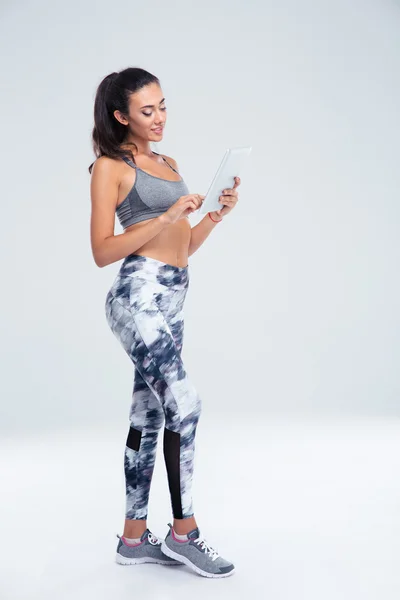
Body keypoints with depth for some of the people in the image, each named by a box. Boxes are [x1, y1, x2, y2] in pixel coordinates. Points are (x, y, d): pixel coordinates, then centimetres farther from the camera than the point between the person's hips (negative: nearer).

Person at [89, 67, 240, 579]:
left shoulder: (168, 163, 21)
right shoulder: (110, 167, -1)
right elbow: (102, 252, -9)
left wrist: (216, 214, 4)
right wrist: (166, 217, -16)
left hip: (171, 301, 8)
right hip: (139, 295, -8)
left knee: (148, 418, 9)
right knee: (184, 405, -17)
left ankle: (134, 538, 17)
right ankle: (184, 531, -4)